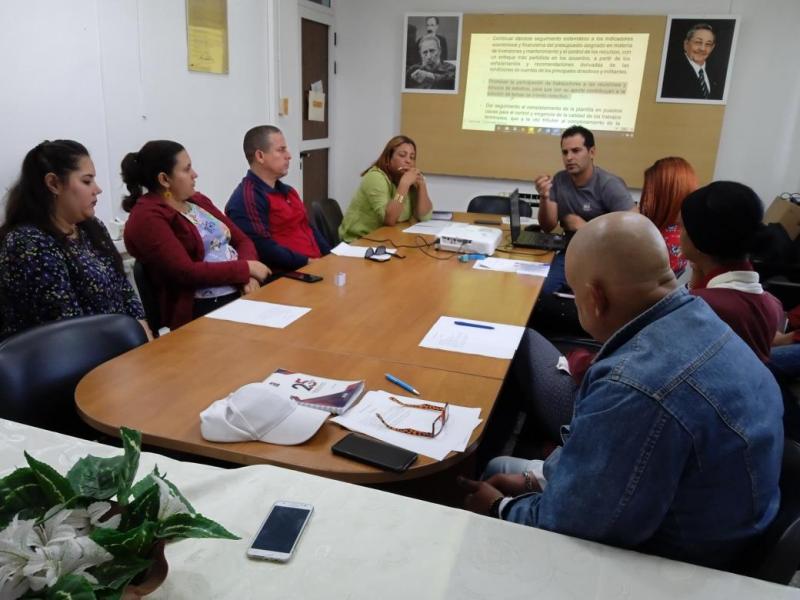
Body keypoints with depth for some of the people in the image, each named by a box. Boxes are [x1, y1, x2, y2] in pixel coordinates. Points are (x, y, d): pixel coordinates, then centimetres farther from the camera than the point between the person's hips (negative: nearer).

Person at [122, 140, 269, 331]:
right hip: (203, 309, -7)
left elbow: (241, 240, 14)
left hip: (242, 293, 7)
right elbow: (186, 273, -17)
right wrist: (245, 268, -12)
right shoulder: (147, 218, -8)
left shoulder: (197, 200, 16)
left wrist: (248, 276, -6)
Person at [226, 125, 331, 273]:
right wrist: (307, 263, -17)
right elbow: (264, 249, -19)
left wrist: (331, 256, 10)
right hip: (285, 276, -9)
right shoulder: (247, 198, -10)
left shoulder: (287, 191, 21)